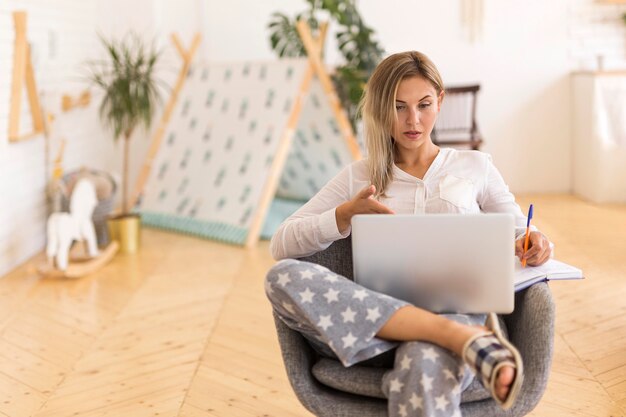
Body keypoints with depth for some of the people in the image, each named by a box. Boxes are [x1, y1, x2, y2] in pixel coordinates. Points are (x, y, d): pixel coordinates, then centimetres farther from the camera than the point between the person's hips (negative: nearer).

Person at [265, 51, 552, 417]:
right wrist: (347, 214, -6)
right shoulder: (358, 177, 18)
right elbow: (281, 245, 10)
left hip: (455, 310, -3)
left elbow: (521, 235, 19)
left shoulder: (475, 166, 19)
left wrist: (533, 244, -5)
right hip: (379, 317, 4)